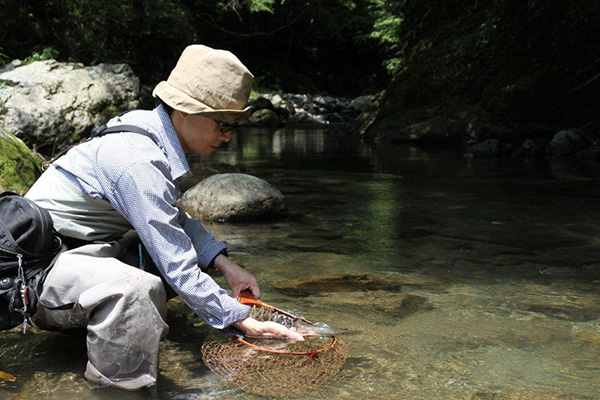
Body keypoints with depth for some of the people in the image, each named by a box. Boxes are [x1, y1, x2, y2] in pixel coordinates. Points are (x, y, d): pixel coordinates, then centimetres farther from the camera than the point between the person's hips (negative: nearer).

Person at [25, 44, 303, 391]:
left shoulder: (151, 129, 1)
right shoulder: (139, 161, -27)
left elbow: (175, 219, 14)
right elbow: (178, 268, -26)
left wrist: (226, 265, 3)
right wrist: (243, 321, -19)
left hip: (79, 243, 10)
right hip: (38, 263, -10)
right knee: (137, 288, -37)